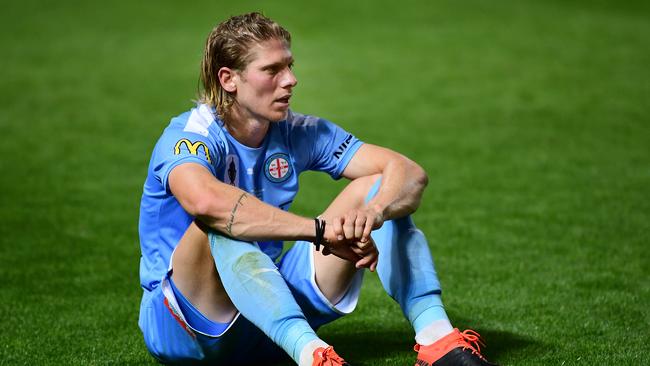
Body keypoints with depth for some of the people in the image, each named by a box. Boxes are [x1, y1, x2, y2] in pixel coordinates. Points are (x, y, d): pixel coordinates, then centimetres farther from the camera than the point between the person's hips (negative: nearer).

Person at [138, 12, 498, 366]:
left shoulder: (299, 133, -1)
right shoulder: (188, 136, -19)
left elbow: (410, 173, -9)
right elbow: (205, 200, -44)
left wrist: (373, 211, -33)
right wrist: (322, 230, -43)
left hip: (272, 312, 6)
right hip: (181, 325, -6)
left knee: (377, 188, -7)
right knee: (220, 225, -37)